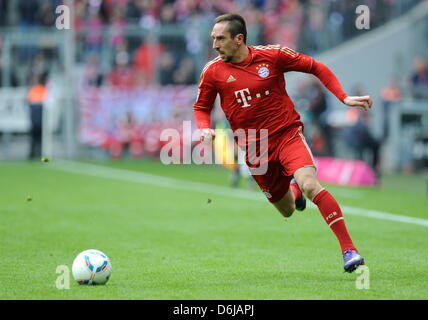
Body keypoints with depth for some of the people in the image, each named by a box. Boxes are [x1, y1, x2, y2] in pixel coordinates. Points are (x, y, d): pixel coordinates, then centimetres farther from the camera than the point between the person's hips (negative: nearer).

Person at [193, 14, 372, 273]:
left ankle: (349, 249, -26)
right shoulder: (213, 71, -3)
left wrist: (344, 98, -6)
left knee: (310, 185, -27)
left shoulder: (272, 55, -8)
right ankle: (293, 190, 48)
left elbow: (317, 68, 3)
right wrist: (205, 129, -11)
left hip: (287, 134, -3)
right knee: (287, 210, 9)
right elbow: (201, 107, 11)